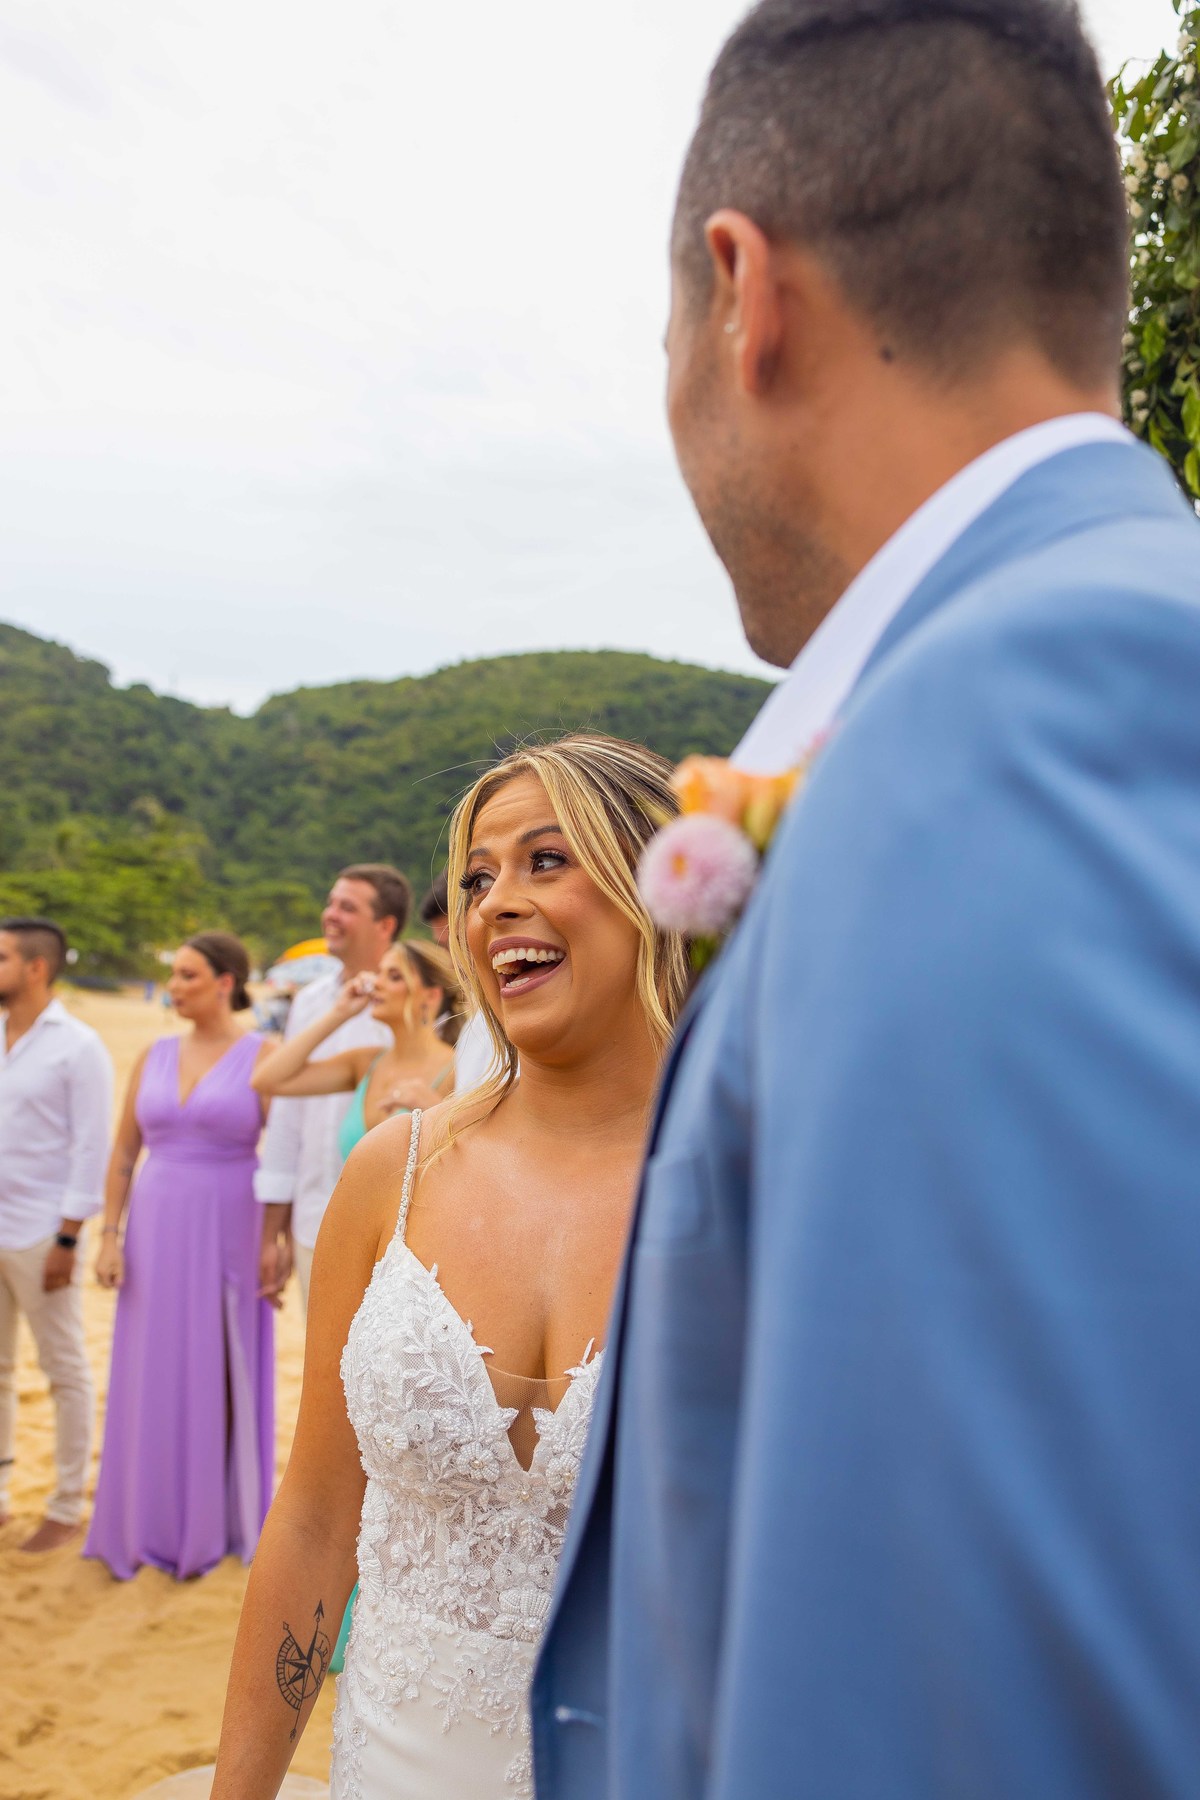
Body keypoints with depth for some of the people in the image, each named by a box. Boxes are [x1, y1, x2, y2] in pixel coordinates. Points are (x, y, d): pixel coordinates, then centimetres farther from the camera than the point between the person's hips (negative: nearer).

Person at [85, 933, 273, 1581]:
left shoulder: (263, 1055, -8)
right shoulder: (155, 1057, 6)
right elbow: (123, 1152, 9)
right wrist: (109, 1236, 2)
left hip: (229, 1236, -4)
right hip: (157, 1234, 4)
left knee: (219, 1378, 7)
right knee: (152, 1379, 10)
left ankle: (214, 1523, 24)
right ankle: (150, 1522, 26)